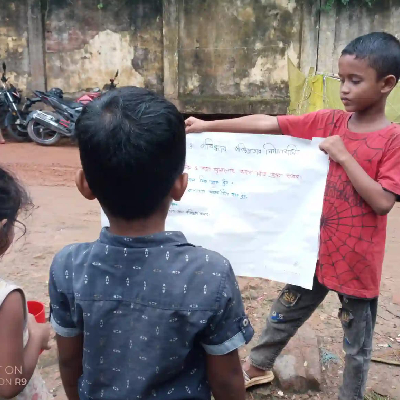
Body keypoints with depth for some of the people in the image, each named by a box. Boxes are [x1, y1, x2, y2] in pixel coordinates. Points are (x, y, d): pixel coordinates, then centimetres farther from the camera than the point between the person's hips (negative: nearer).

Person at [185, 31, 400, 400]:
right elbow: (265, 124, -8)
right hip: (316, 249, 4)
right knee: (285, 314, 23)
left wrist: (343, 156, -23)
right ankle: (258, 367, 47)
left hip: (358, 260, -4)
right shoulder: (328, 122, -4)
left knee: (357, 343, 17)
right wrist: (207, 126, -11)